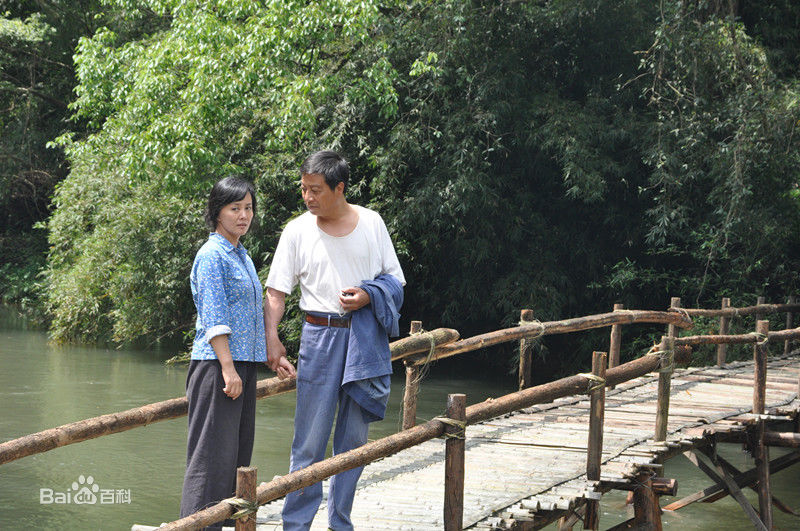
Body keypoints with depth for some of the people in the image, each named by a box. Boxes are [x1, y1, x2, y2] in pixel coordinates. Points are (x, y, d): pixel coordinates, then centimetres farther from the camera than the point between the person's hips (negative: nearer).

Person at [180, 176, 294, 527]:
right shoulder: (212, 255, -10)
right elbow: (214, 319, -17)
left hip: (243, 364, 9)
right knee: (214, 450, -8)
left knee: (238, 449, 11)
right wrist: (228, 368, -22)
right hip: (216, 364, -9)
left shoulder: (242, 255, 17)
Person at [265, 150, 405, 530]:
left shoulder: (371, 223, 4)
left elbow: (395, 281, 9)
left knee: (354, 439, 8)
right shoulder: (297, 231, 1)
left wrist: (368, 296, -11)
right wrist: (271, 337, -14)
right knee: (309, 441, -4)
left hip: (366, 340, 2)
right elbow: (276, 291, -1)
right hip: (319, 337, -2)